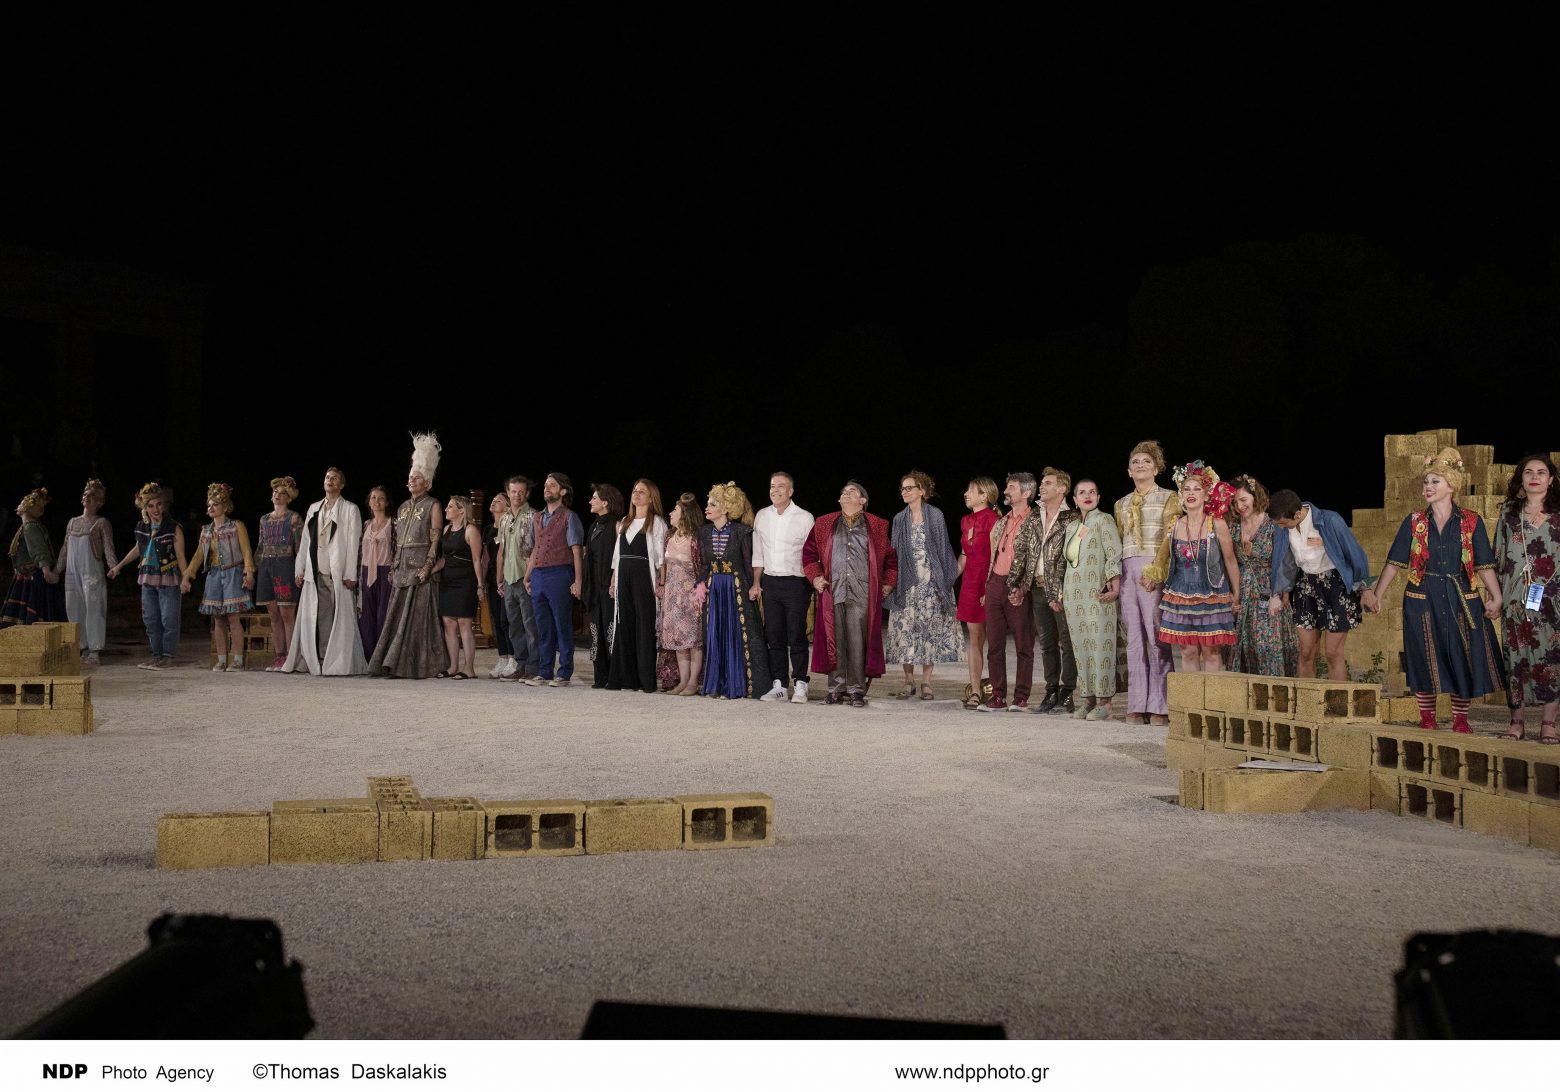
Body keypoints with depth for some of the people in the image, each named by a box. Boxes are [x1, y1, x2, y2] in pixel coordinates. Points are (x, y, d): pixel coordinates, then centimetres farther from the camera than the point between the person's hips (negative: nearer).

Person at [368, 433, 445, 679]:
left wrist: (427, 566, -17)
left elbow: (436, 540, -8)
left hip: (420, 567, -6)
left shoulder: (433, 506, -2)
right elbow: (397, 540, 19)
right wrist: (393, 568, 12)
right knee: (397, 616, 3)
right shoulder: (403, 507, 18)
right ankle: (395, 664, 6)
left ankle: (416, 666, -3)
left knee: (417, 616, -6)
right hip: (402, 567, 6)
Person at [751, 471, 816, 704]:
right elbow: (758, 553, 14)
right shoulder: (761, 516, 9)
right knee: (774, 636, 6)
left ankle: (800, 686, 1)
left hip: (796, 582, -4)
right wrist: (756, 583, 8)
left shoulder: (804, 518, -4)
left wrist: (813, 583, -8)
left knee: (796, 636, -5)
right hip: (770, 582, 4)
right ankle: (778, 685, 11)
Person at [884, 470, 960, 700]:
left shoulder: (935, 516, 1)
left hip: (931, 582, -2)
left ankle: (926, 682, 3)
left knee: (930, 629, -2)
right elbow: (893, 552, 11)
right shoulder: (899, 519, 10)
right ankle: (909, 680, 7)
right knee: (905, 629, -2)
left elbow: (944, 549, 2)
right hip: (906, 584, 3)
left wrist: (945, 580, -4)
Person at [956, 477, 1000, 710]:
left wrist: (990, 588, -18)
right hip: (969, 581, 7)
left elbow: (995, 557, -13)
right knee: (974, 638, 6)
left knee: (986, 639, -1)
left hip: (988, 581, -7)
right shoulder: (966, 521, 14)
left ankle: (978, 690, 5)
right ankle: (976, 689, 8)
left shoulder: (992, 519, -9)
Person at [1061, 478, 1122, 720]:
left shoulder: (1103, 520, -1)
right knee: (1080, 646, 5)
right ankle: (1088, 698, 10)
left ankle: (1103, 702, -4)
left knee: (1099, 645, -7)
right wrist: (1060, 593, 17)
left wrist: (1114, 585, -19)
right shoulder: (1071, 526, 17)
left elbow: (1114, 555, -9)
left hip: (1097, 595, -6)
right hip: (1074, 595, 6)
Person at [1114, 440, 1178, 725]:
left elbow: (1171, 538, -4)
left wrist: (1155, 570, -16)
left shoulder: (1168, 498, 5)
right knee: (1134, 638, 2)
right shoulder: (1122, 504, 21)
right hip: (1127, 570, 5)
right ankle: (1137, 706, 3)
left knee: (1156, 637, -9)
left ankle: (1159, 707, -7)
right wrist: (1116, 574, 8)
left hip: (1154, 570, -5)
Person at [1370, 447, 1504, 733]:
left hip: (1460, 598, 0)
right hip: (1422, 599, 0)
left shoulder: (1471, 522, 1)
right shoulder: (1414, 522, 2)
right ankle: (1427, 717, 15)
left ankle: (1460, 718, 16)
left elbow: (1484, 565, -1)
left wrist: (1496, 597, -10)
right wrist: (1376, 595, -2)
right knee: (1425, 657, 3)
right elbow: (1394, 562, 2)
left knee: (1462, 656, 3)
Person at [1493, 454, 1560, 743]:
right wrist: (1496, 594, 5)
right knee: (1516, 657, 1)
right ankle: (1517, 721, 8)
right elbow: (1499, 556, 11)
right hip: (1515, 598, 1)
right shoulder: (1509, 512, 10)